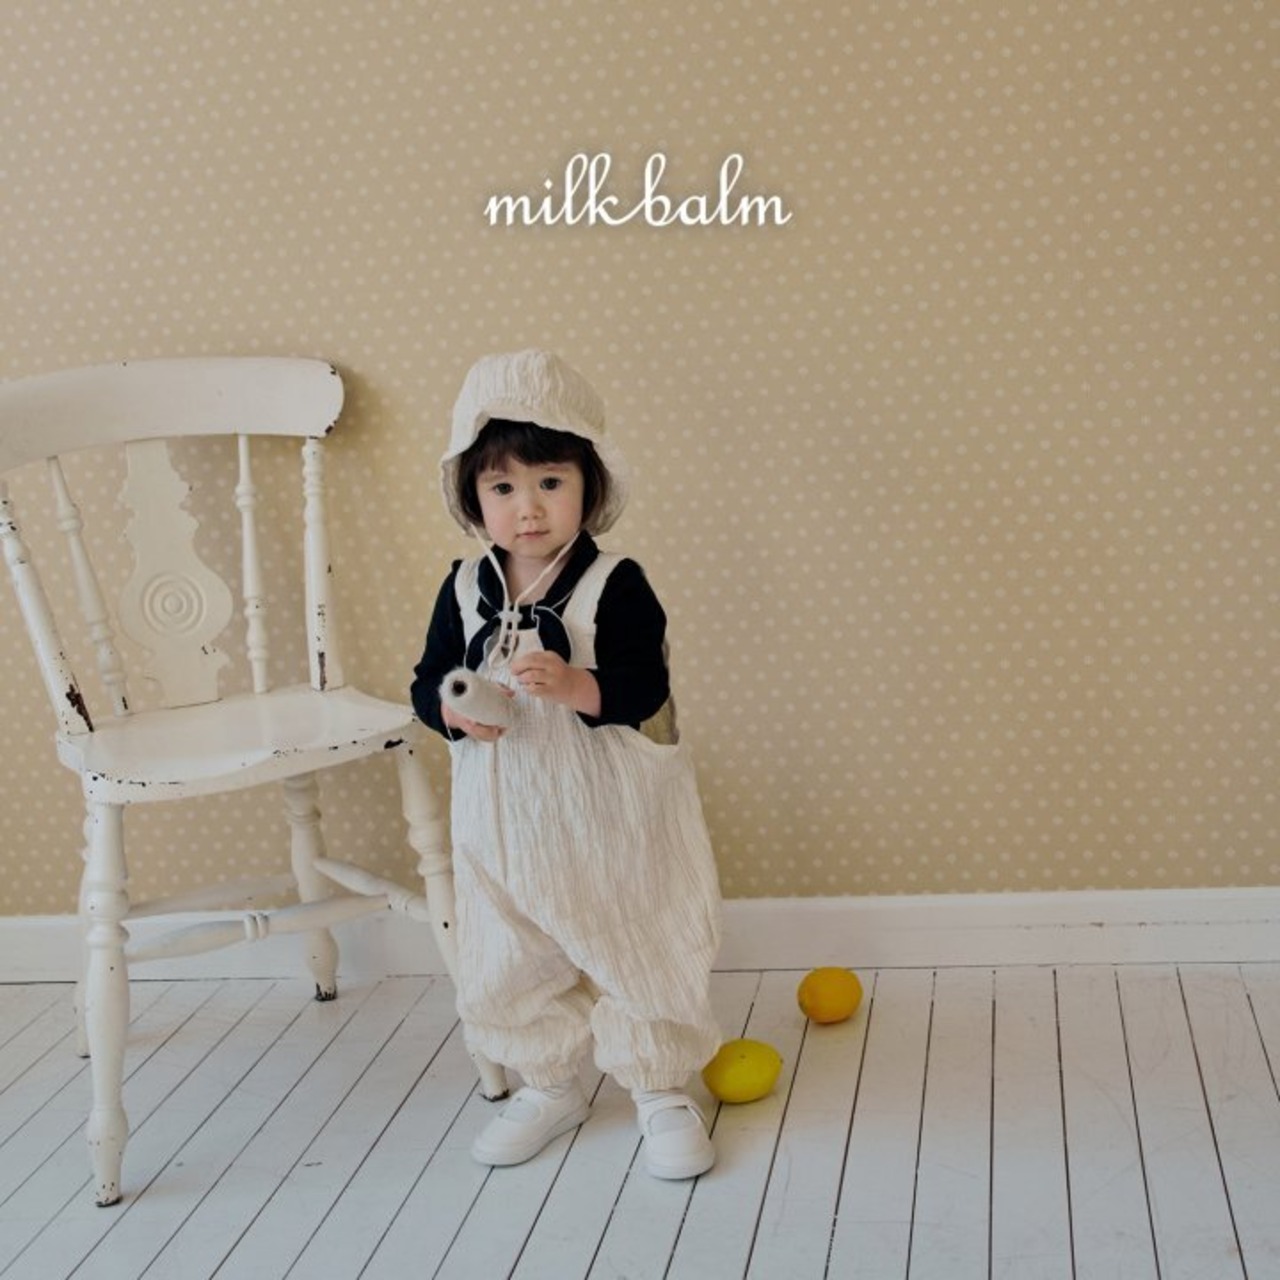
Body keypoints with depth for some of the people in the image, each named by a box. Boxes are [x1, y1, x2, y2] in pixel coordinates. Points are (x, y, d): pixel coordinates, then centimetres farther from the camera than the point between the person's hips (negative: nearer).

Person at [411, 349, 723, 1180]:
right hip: (504, 821, 4)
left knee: (638, 951, 7)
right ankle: (549, 1087, 36)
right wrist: (453, 708, -19)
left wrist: (575, 685, -35)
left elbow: (646, 687, -19)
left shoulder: (615, 585, -12)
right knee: (511, 963, 14)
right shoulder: (465, 589, 0)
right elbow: (429, 681, 3)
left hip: (606, 816, -4)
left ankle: (663, 1090, 26)